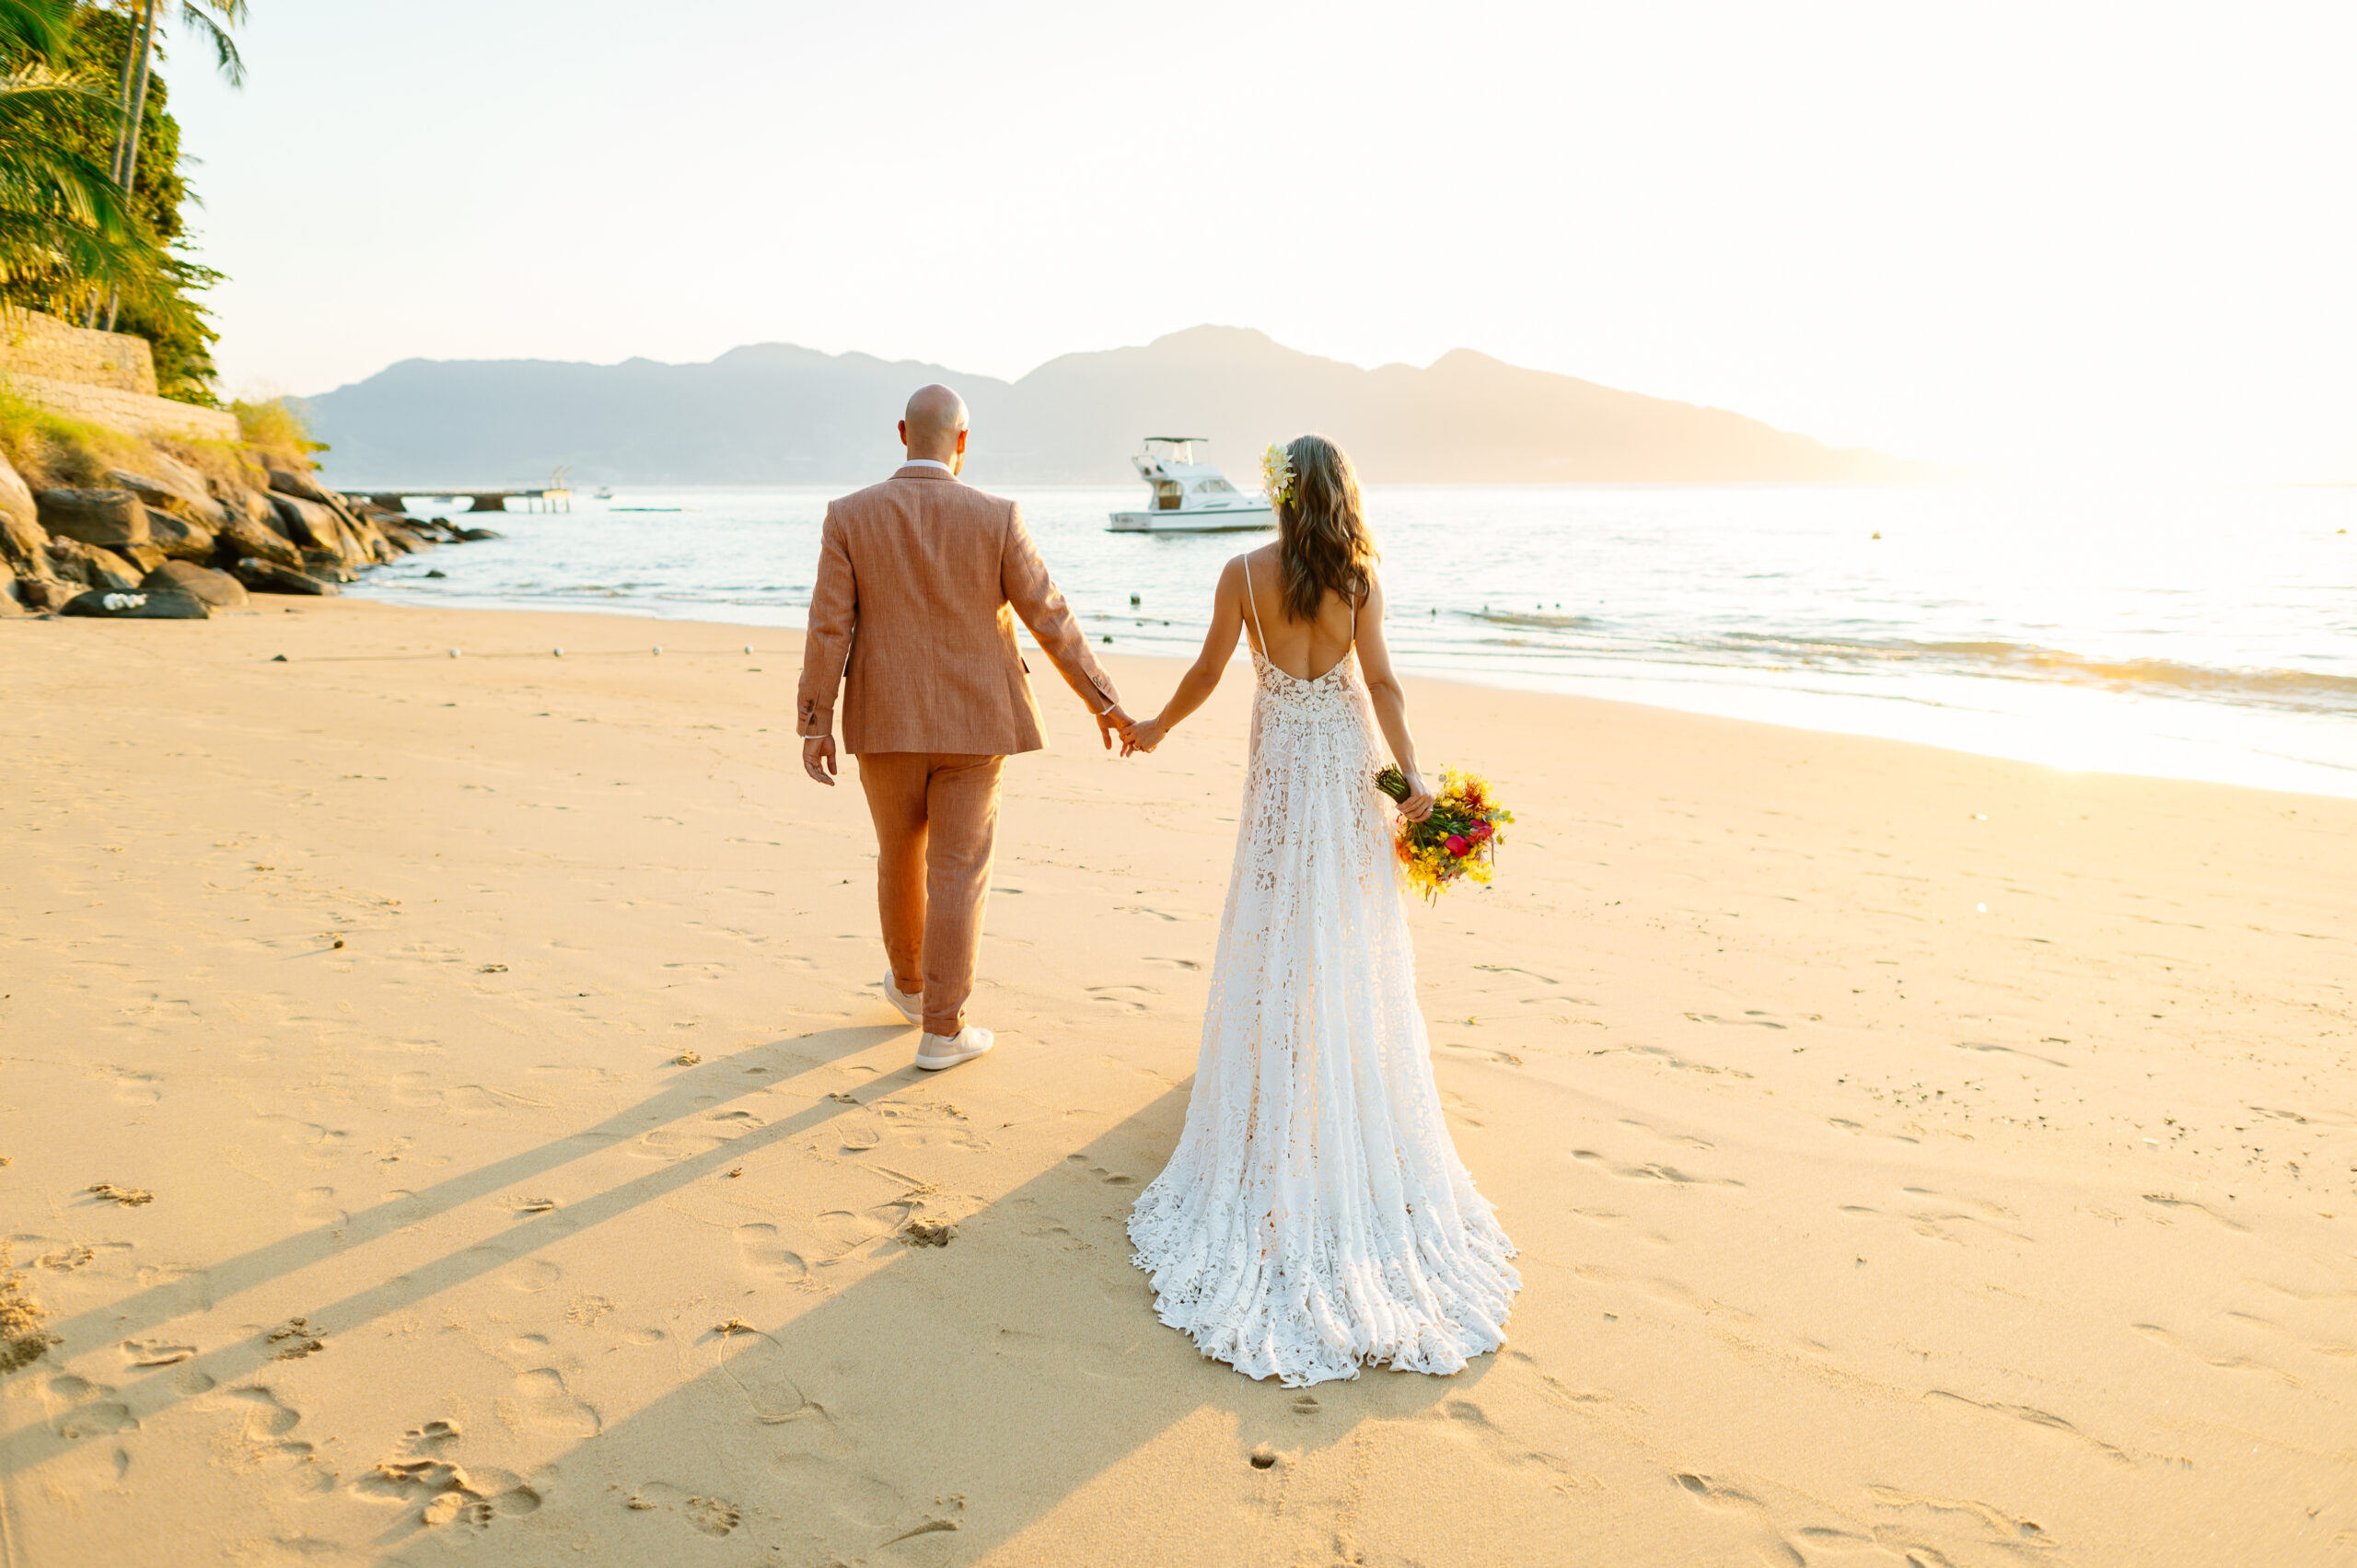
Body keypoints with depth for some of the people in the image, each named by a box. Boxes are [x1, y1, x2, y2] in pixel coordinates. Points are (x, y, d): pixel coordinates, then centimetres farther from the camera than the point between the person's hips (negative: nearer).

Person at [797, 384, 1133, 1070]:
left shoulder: (850, 516, -7)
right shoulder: (996, 518, -10)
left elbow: (829, 627, -8)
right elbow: (1050, 618, -8)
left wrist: (815, 725, -3)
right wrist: (1103, 701, 1)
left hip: (886, 723, 2)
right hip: (973, 724, -2)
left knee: (900, 855, 22)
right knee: (957, 873, 4)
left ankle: (910, 984, 41)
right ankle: (942, 1030, 7)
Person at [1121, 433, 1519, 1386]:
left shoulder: (1246, 574, -8)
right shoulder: (1358, 576, -5)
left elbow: (1207, 674, -2)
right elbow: (1380, 681, -13)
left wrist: (1155, 725, 14)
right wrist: (1412, 774, -15)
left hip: (1281, 769, -1)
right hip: (1349, 766, 1)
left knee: (1276, 937, 10)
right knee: (1354, 945, 12)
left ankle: (1272, 1089, 21)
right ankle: (1354, 1086, 26)